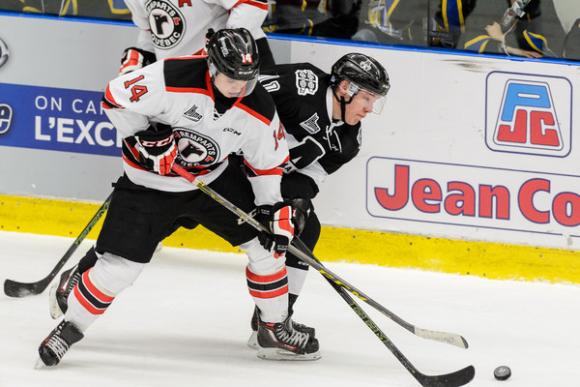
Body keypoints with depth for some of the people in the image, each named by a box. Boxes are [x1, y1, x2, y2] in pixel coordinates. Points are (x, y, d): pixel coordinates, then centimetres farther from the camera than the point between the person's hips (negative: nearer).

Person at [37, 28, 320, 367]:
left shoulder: (260, 110, -15)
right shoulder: (171, 79, -30)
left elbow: (268, 163, 0)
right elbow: (115, 97, -19)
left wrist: (273, 208, -6)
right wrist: (144, 136, -24)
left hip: (215, 179, 4)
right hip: (149, 183, -4)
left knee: (267, 243, 0)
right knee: (118, 267, -11)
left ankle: (276, 330, 18)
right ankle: (71, 327, 11)